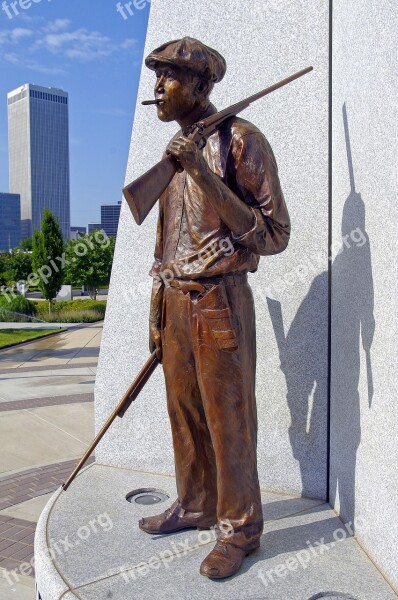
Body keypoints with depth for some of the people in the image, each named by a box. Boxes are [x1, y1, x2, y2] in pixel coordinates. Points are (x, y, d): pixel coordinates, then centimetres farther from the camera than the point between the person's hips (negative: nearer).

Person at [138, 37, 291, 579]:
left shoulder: (241, 140, -6)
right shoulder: (176, 152, 16)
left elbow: (274, 235, -12)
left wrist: (206, 175, -19)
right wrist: (157, 311, 18)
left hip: (218, 300, -7)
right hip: (174, 302, 7)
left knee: (228, 418, 1)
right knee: (184, 413, 15)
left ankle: (239, 528, 19)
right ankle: (195, 505, 33)